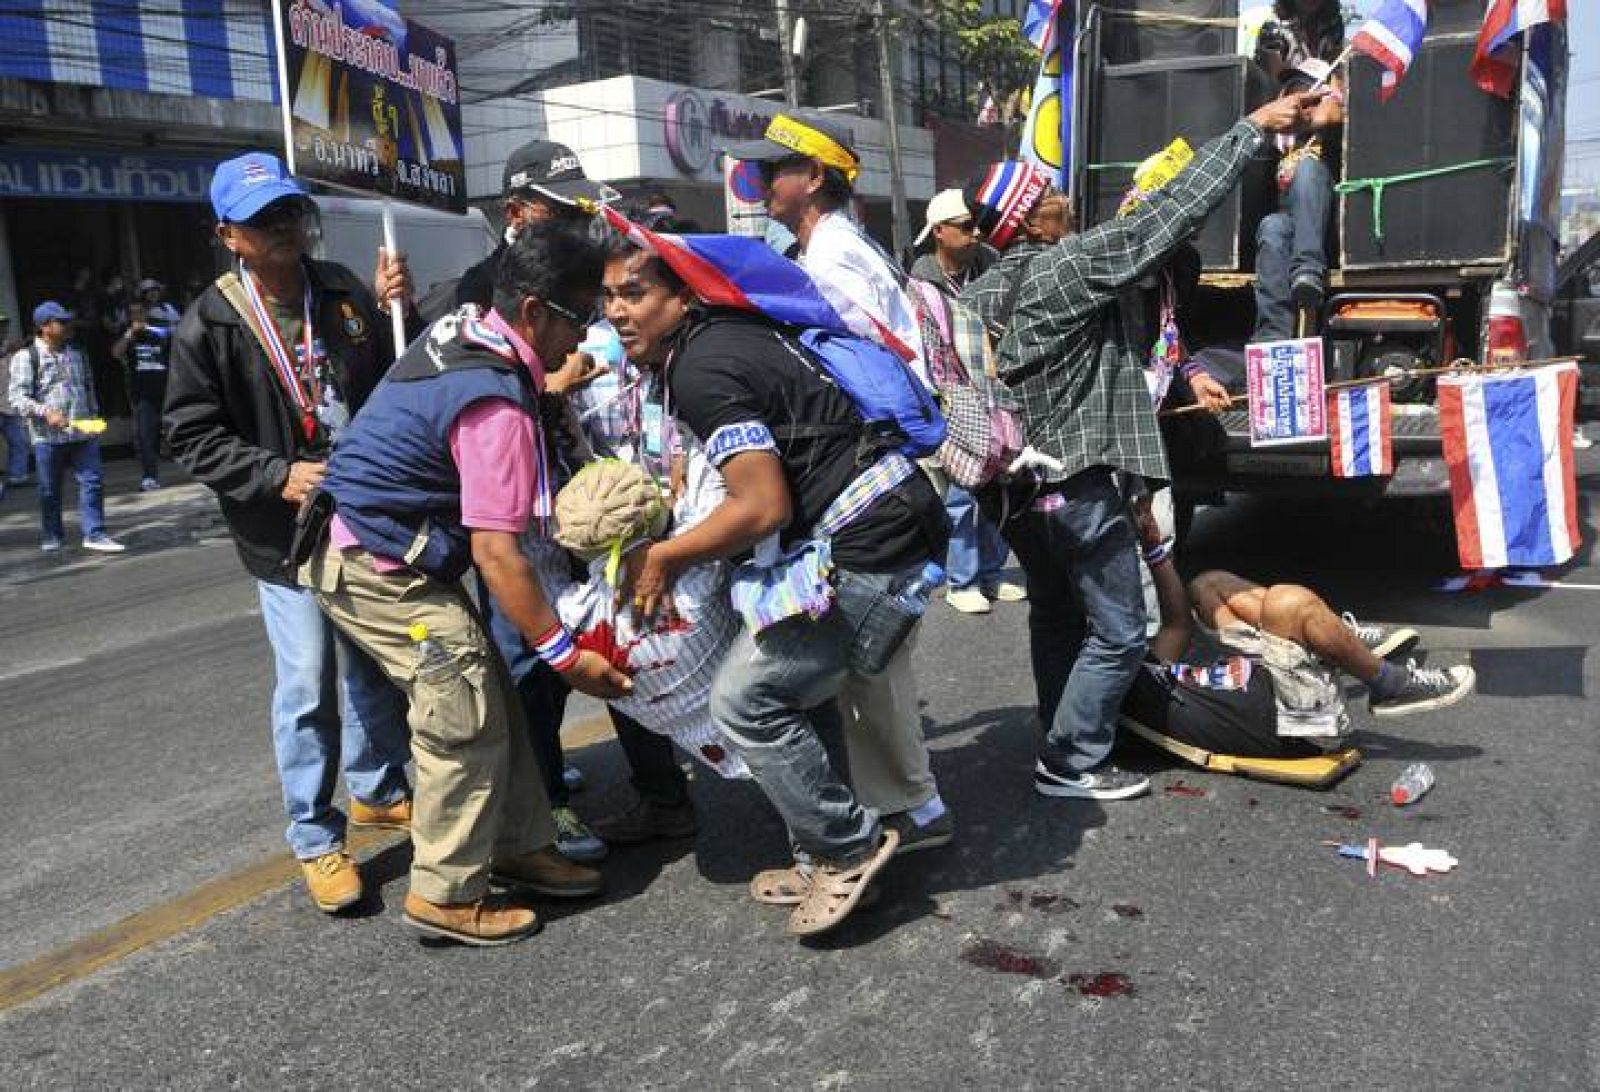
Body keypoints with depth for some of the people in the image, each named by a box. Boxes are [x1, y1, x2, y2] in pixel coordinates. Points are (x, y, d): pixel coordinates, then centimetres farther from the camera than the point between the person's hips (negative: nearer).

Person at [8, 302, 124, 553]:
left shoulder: (76, 355, 13)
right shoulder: (26, 357, -3)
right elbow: (18, 397, -9)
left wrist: (94, 418, 16)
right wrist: (45, 412, -22)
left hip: (83, 432, 4)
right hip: (47, 436, -3)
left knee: (91, 482, -4)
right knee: (49, 489, 8)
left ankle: (94, 534, -2)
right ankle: (53, 535, 22)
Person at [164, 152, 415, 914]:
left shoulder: (344, 292, 2)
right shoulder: (209, 326, -8)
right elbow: (192, 435, -6)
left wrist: (395, 314, -8)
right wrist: (277, 474, -19)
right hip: (286, 535, -4)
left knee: (378, 666, 18)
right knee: (308, 688, -1)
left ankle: (377, 789, 39)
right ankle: (315, 841, 15)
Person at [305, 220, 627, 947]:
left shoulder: (461, 332, 3)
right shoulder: (497, 404, -25)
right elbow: (496, 552, -27)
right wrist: (565, 655, -25)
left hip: (376, 549, 10)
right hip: (376, 570, -10)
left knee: (492, 698, 11)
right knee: (466, 716, -5)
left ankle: (519, 847, 21)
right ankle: (446, 895, 8)